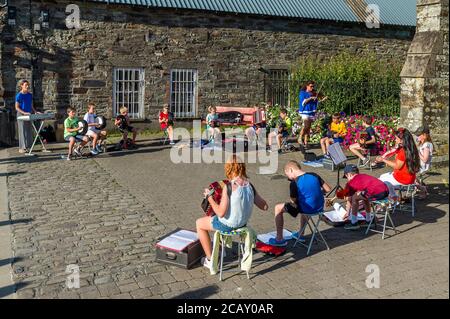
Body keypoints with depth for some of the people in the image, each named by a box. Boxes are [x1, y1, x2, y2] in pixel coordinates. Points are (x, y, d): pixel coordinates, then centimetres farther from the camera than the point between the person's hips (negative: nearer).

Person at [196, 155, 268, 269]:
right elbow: (264, 206, -4)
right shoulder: (249, 185, -8)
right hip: (243, 223, 7)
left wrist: (209, 197, -14)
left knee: (199, 223, 18)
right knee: (213, 217, 36)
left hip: (228, 225, -7)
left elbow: (221, 213, -28)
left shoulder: (229, 186, -26)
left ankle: (210, 260, 21)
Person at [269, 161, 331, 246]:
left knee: (278, 208, 7)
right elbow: (328, 189, 4)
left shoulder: (294, 183, -14)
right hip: (319, 208, 7)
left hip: (307, 210, -7)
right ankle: (301, 235, 48)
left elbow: (293, 201, -5)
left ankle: (279, 239, 11)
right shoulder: (314, 175, 0)